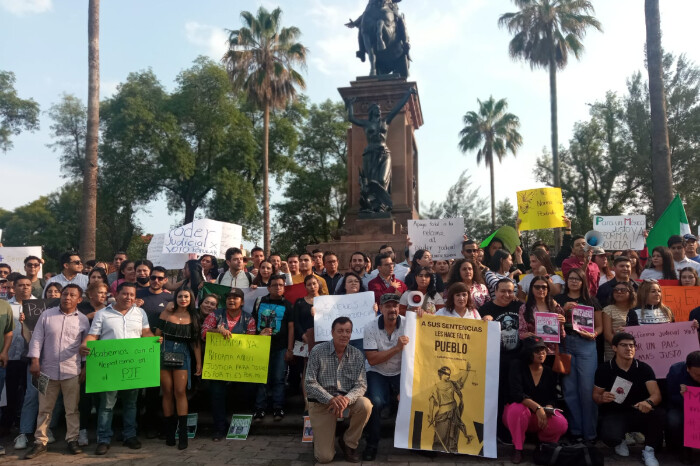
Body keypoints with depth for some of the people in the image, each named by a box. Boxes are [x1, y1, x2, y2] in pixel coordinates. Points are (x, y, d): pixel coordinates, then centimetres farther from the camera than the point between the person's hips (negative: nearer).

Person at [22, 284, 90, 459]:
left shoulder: (83, 319, 1)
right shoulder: (46, 315, 1)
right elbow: (37, 339, 0)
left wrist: (86, 368, 2)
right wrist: (35, 361, -7)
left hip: (72, 372, 0)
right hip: (47, 370, 1)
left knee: (72, 409, 7)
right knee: (44, 409, 9)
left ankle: (72, 440, 17)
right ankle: (40, 442, 20)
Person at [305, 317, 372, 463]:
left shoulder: (357, 355, -2)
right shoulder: (317, 351, -9)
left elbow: (361, 385, -8)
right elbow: (310, 383, -13)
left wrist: (347, 399, -29)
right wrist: (331, 399, -27)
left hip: (347, 401, 3)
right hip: (321, 403, -3)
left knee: (365, 405, -30)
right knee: (325, 457, -12)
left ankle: (349, 443, -3)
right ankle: (321, 436, 26)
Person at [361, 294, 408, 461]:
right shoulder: (371, 328, -11)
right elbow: (372, 360, -16)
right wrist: (397, 348, -25)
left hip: (401, 372, 1)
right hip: (377, 373, -1)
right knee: (376, 402, -25)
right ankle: (372, 444, -2)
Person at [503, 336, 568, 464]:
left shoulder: (550, 372, 3)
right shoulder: (517, 366, -10)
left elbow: (552, 399, 0)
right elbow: (516, 393, -23)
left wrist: (546, 410, -24)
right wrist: (537, 408, -35)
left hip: (540, 415, 3)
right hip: (516, 413, -3)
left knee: (561, 424, -27)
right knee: (518, 408, -39)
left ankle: (545, 444, 8)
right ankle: (517, 449, -15)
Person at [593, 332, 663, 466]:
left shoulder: (644, 368, -4)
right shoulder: (604, 369, -6)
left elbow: (656, 394, -17)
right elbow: (596, 395, 1)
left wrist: (649, 402, -42)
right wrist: (602, 398, -25)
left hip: (639, 412, 2)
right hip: (614, 414, -1)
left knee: (659, 414, -31)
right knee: (609, 437, -33)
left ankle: (648, 451, -4)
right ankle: (619, 441, 11)